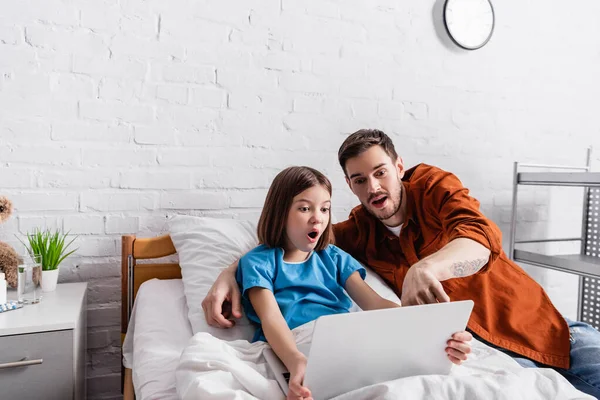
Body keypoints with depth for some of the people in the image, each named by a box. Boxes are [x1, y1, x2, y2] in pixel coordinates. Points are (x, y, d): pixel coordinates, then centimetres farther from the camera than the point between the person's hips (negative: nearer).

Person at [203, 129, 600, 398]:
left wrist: (429, 267, -44)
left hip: (536, 321, 1)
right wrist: (229, 274, -10)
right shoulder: (361, 231, 3)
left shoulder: (433, 185, -3)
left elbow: (482, 236, -21)